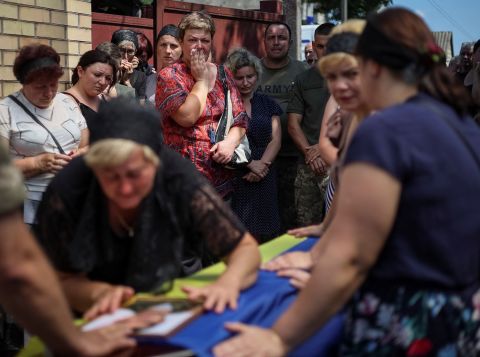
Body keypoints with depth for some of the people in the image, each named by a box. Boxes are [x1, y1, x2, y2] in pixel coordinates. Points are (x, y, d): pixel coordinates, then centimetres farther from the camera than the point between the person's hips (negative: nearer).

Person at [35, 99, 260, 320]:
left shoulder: (179, 179, -23)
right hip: (101, 320, -1)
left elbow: (245, 248, -16)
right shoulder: (66, 194, -23)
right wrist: (100, 293, -30)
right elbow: (62, 280, -10)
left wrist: (228, 283, -36)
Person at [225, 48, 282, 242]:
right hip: (233, 180, -3)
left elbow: (275, 139, 6)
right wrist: (250, 164, -13)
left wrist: (261, 165, -10)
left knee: (264, 238, 3)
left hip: (264, 180, 3)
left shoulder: (267, 104, 13)